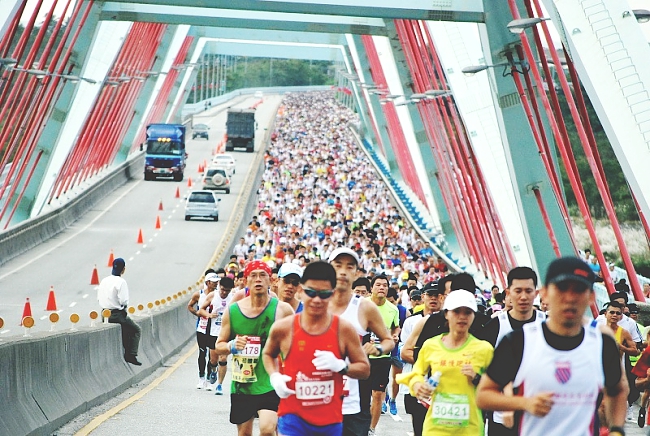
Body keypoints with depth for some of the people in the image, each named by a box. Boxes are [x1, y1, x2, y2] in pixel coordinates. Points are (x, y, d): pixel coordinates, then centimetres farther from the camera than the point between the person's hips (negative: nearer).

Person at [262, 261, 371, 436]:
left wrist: (340, 366, -18)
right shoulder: (283, 328, -5)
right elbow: (268, 354, 17)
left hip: (331, 419, 2)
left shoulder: (344, 329, -5)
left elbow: (364, 369, 2)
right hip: (293, 416, -2)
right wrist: (274, 376, -4)